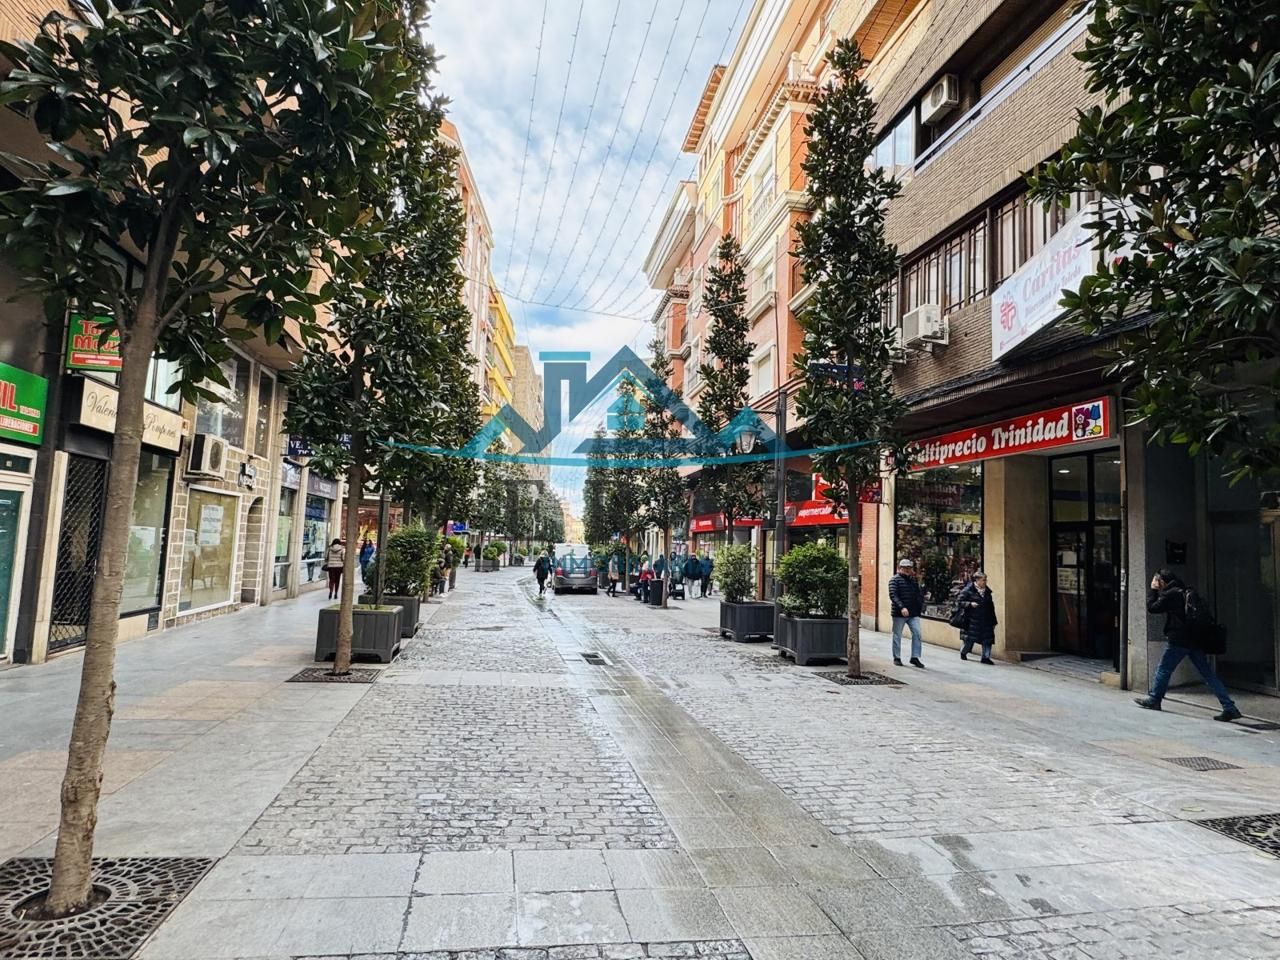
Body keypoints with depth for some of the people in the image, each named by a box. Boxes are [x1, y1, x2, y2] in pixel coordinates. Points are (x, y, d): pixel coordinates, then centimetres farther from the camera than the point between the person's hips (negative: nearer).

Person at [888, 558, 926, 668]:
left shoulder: (913, 580, 13)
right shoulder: (895, 579, -6)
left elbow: (919, 594, 18)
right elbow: (893, 595, -17)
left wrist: (921, 606, 4)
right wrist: (902, 607, -28)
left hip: (913, 613, 5)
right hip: (899, 613, -5)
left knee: (917, 633, -3)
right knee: (897, 635, 5)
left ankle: (915, 657, 6)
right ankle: (897, 658, 16)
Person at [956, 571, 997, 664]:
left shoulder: (987, 591, 11)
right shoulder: (968, 590, -7)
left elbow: (991, 607, 15)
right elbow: (959, 601, -7)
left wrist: (993, 621, 14)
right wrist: (970, 604, -22)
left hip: (986, 621, 5)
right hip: (972, 620, -5)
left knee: (988, 639, -1)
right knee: (970, 638, 2)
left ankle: (986, 657, 8)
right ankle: (963, 652, 26)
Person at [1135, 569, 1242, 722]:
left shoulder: (1169, 594, -8)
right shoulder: (1187, 592, 16)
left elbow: (1152, 607, -1)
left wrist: (1152, 590, 7)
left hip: (1178, 640, -7)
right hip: (1196, 640, 7)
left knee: (1164, 669, 6)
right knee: (1208, 675, 6)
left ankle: (1154, 699, 14)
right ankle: (1229, 707, 2)